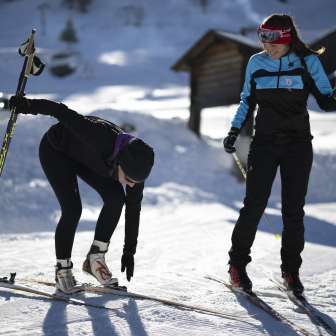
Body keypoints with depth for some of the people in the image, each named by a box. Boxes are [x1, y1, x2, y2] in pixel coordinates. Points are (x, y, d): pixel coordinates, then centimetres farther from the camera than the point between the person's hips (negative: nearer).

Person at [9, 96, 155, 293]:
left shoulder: (136, 165, -23)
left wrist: (129, 251, -5)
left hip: (84, 157, 5)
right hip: (56, 150, -5)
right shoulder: (101, 138, -43)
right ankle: (63, 268, -3)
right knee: (73, 209, -20)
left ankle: (96, 257, -1)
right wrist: (29, 105, -28)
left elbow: (133, 210, -10)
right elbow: (65, 113, -35)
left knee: (116, 198, -14)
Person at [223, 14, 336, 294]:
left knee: (293, 209, 1)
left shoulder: (307, 61, -4)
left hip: (298, 145, -1)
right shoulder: (256, 62, 3)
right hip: (264, 142, 1)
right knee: (254, 205, -4)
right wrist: (234, 131, 4)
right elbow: (247, 100, 14)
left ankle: (291, 270, 13)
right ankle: (237, 263, 9)